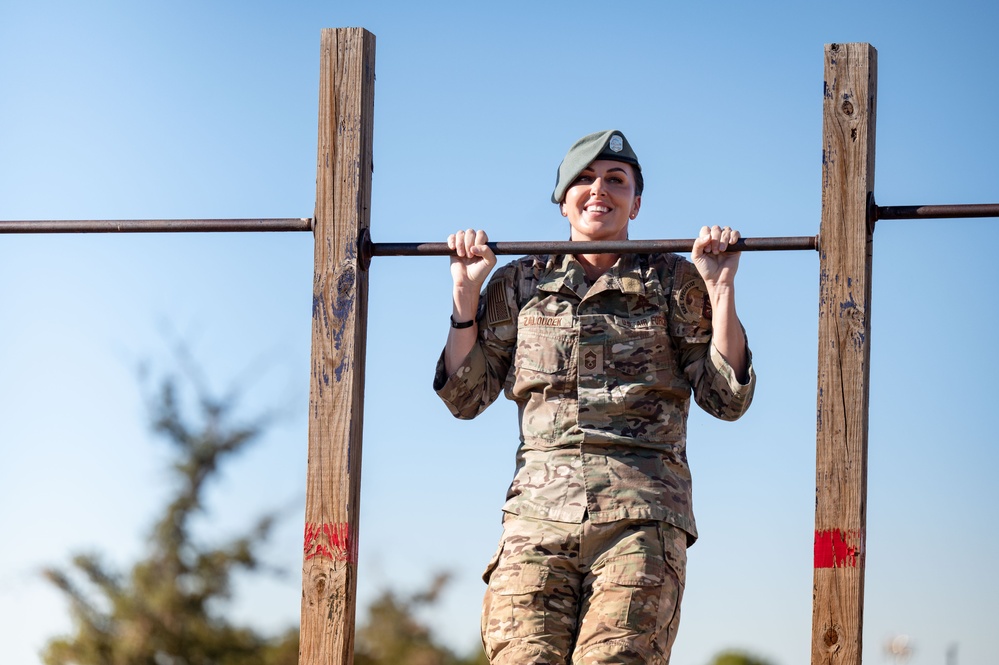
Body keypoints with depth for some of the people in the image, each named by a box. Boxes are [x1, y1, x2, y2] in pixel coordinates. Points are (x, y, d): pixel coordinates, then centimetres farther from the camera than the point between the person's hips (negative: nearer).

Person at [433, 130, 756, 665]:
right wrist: (466, 290, 9)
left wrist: (721, 289, 0)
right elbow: (465, 397, 16)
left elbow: (726, 398, 7)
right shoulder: (520, 284, 18)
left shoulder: (674, 283, 13)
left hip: (643, 515, -1)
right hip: (539, 515, 2)